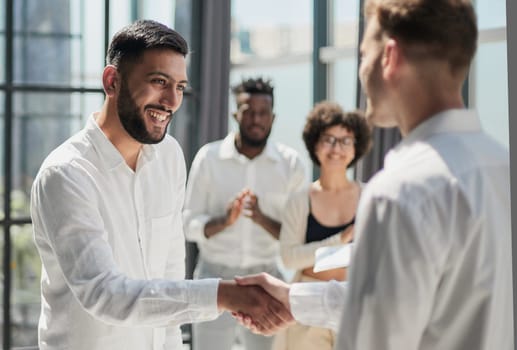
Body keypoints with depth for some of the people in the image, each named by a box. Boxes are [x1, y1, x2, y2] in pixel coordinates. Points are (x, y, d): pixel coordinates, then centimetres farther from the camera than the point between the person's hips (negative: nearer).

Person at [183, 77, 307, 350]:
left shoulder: (290, 164, 0)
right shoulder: (209, 157, -2)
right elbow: (190, 225, -2)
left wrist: (262, 219, -21)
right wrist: (224, 220, -22)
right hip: (216, 276, -1)